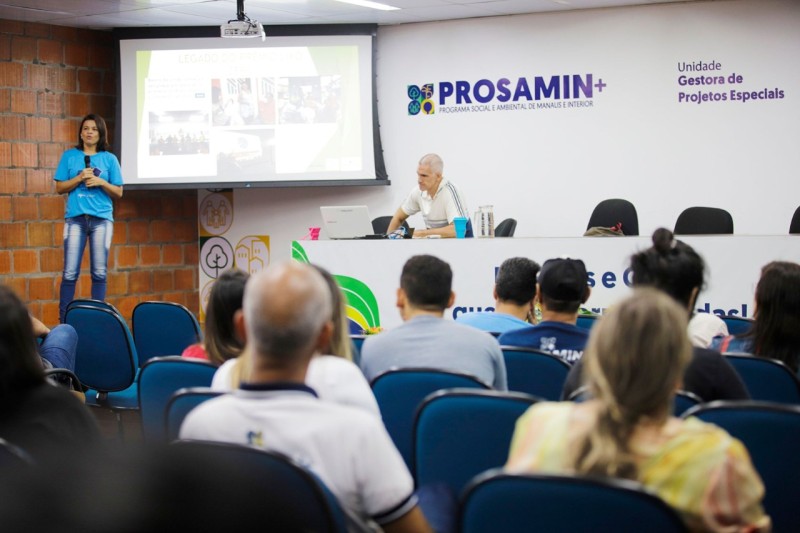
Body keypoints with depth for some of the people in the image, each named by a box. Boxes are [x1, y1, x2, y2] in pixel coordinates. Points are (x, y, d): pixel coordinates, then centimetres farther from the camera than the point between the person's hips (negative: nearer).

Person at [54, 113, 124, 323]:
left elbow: (118, 193, 8)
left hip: (102, 218, 1)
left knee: (99, 272, 2)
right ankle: (64, 320, -2)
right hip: (75, 218, -1)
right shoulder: (70, 156, 9)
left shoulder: (110, 159, 8)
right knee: (70, 273, -5)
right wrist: (80, 178, -9)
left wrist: (100, 182, -8)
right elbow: (60, 188, 6)